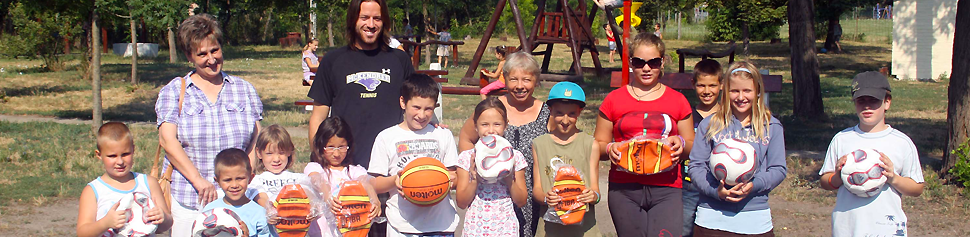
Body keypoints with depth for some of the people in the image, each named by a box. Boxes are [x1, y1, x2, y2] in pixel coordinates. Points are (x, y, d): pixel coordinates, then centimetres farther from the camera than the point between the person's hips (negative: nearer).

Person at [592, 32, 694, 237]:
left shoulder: (678, 101, 11)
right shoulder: (614, 100, 8)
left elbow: (692, 146, 15)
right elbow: (598, 144, 11)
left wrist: (681, 144, -7)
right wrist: (610, 149, -11)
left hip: (666, 190, 0)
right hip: (624, 190, 0)